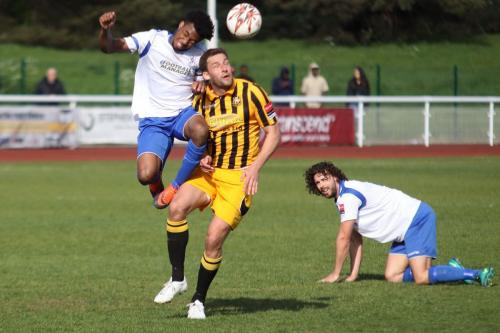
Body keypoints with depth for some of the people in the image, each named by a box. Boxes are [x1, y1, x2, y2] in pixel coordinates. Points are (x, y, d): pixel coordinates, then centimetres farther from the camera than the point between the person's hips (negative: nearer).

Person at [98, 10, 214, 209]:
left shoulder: (199, 54, 2)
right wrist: (105, 30, -33)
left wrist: (202, 85, -10)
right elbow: (108, 47, -10)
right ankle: (157, 185, 19)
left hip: (183, 113, 2)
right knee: (146, 176, -24)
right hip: (153, 121, -2)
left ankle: (176, 187, -13)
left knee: (200, 130, -37)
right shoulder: (153, 40, -6)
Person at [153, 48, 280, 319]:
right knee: (177, 207, -25)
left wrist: (254, 168, -13)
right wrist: (201, 158, -4)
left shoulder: (250, 92, -8)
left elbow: (273, 132, -3)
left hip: (239, 177, -4)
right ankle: (177, 279, -12)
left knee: (214, 238, -14)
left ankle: (199, 299, 8)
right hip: (209, 172, 4)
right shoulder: (200, 102, 4)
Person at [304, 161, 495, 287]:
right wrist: (353, 275, 10)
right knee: (392, 276, 2)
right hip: (404, 231, 10)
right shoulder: (342, 198, 15)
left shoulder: (348, 196, -16)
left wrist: (336, 274, -7)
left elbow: (343, 239, -15)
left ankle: (477, 275, -12)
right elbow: (355, 239, 18)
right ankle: (453, 270, 11)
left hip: (417, 218, -10)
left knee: (421, 278, -21)